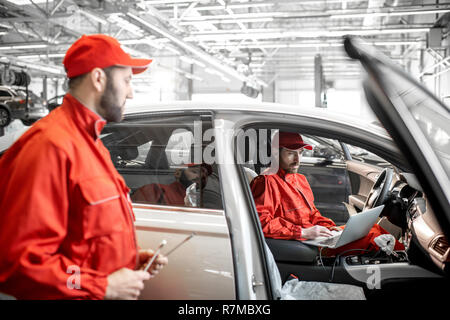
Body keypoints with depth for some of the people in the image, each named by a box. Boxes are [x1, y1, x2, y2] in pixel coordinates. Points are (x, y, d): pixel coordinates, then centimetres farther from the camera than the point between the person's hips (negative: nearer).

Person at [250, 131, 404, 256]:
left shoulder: (300, 179, 21)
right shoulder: (266, 181, -10)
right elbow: (261, 222, -22)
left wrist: (328, 227, 5)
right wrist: (303, 232, -21)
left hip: (317, 236, 10)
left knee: (372, 229, 0)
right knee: (371, 234, -16)